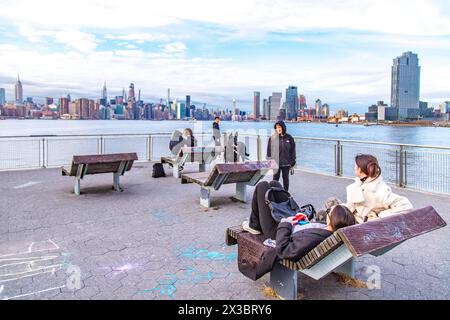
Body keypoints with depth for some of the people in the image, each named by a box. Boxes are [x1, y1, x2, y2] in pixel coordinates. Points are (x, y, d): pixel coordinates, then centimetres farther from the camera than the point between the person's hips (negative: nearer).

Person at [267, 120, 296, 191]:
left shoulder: (289, 138, -1)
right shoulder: (272, 138, -3)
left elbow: (292, 150, 3)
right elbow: (269, 150, 1)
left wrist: (292, 162, 1)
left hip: (286, 163, 1)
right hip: (276, 163, -1)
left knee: (286, 179, 12)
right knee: (275, 179, 6)